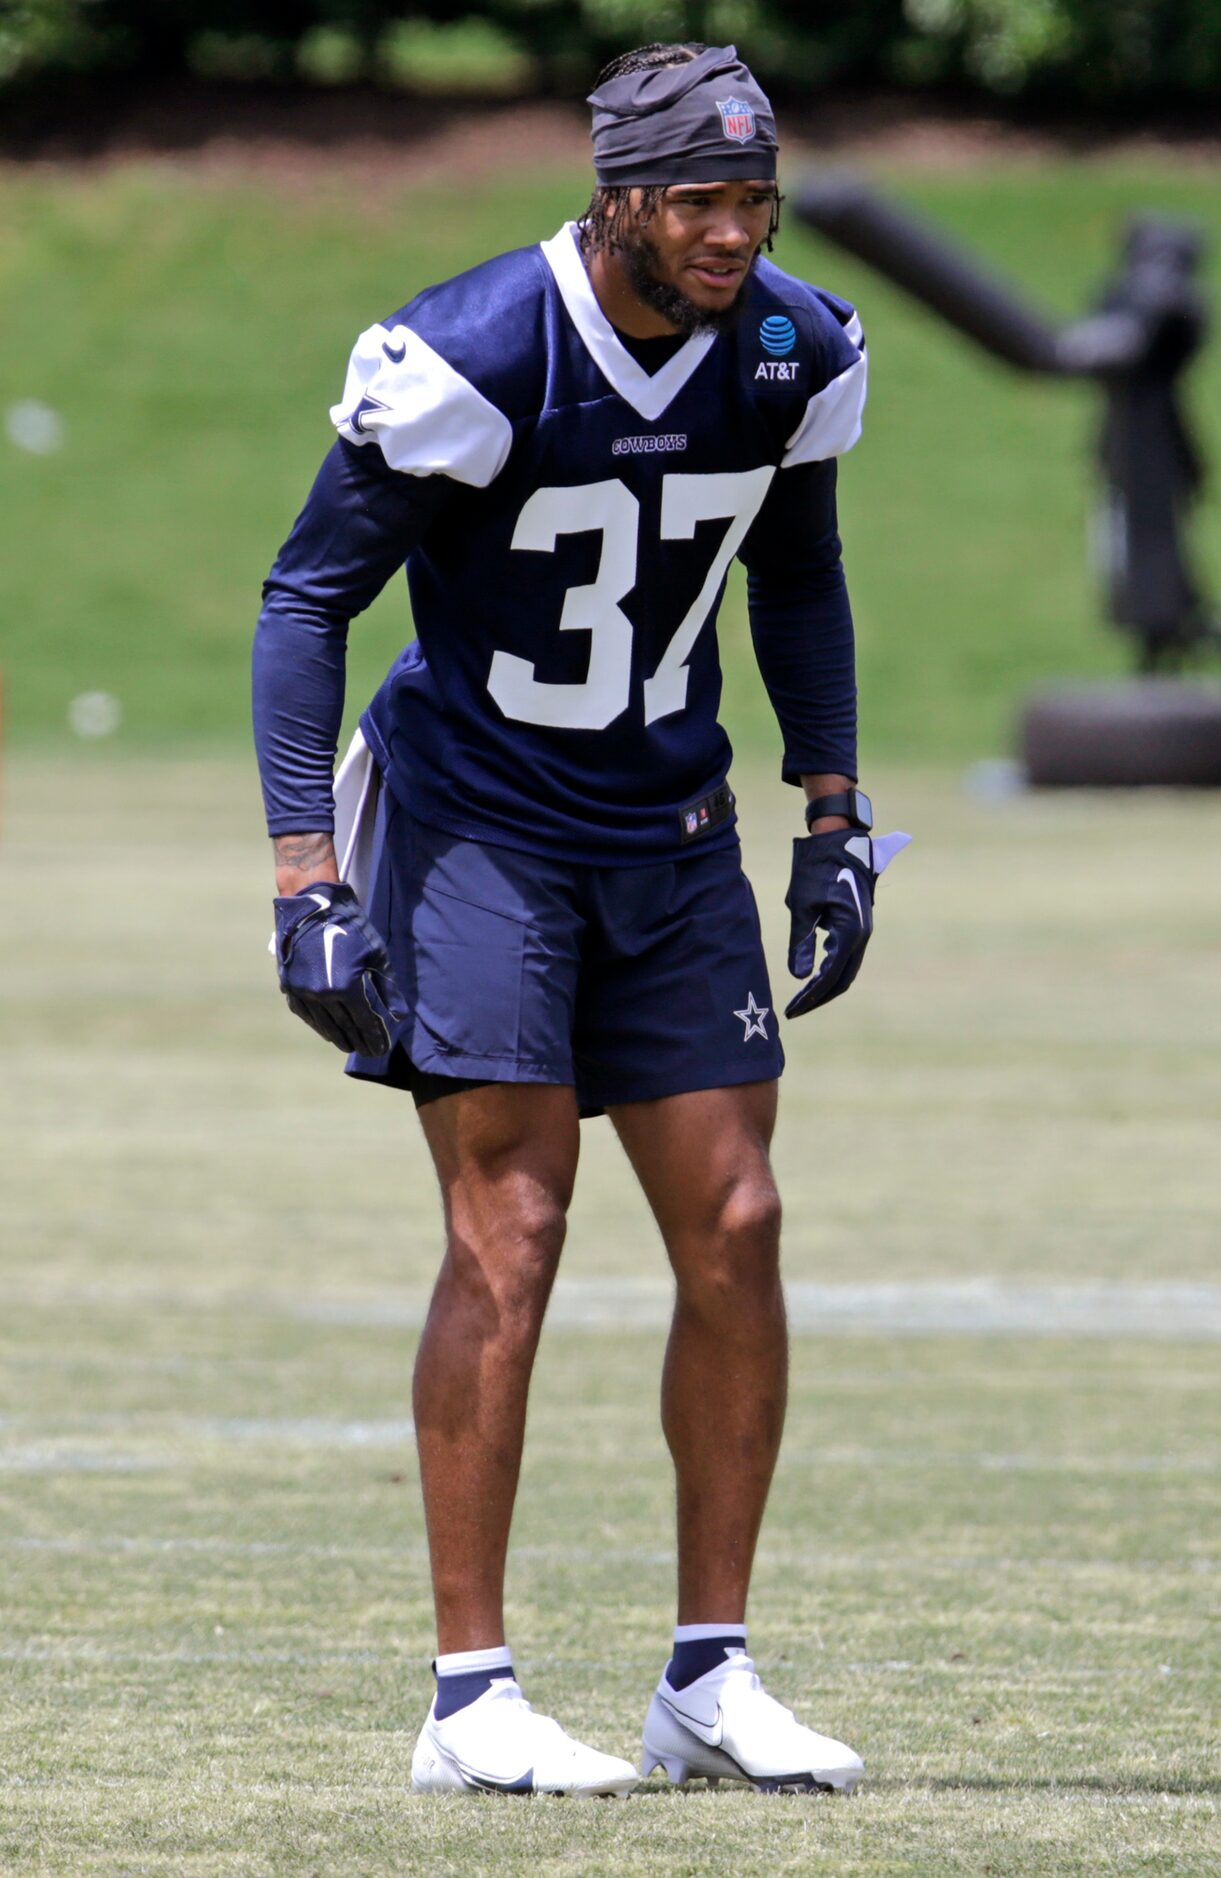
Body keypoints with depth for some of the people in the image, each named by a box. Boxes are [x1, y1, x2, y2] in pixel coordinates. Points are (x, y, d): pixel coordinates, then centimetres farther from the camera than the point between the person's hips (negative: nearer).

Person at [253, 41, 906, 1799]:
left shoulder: (789, 354, -4)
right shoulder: (474, 356, -21)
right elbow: (309, 596, -14)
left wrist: (835, 819, 9)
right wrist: (308, 876, -18)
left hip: (669, 836, 5)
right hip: (479, 825, -5)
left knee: (735, 1229, 0)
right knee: (511, 1232, -12)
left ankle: (711, 1674, 10)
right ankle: (471, 1699, -8)